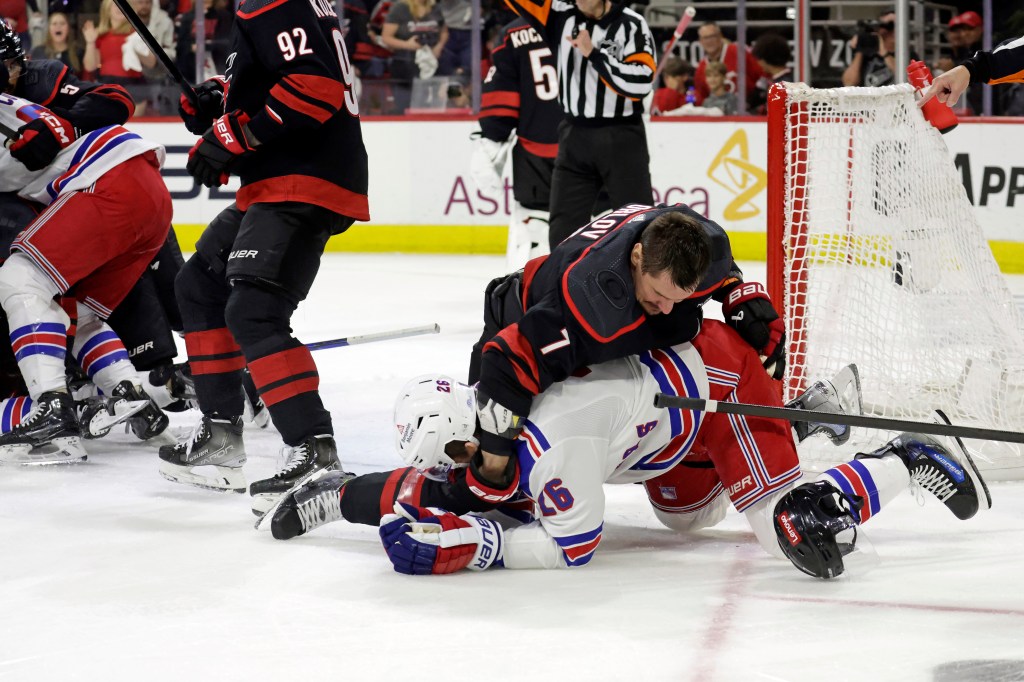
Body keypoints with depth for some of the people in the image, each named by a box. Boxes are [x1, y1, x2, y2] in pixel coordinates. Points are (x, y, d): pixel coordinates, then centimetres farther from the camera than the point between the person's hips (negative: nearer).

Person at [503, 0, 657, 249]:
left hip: (622, 138, -4)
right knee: (563, 229, 6)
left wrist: (593, 53, -19)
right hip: (575, 136, 4)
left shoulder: (632, 25, -8)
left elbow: (641, 82, -19)